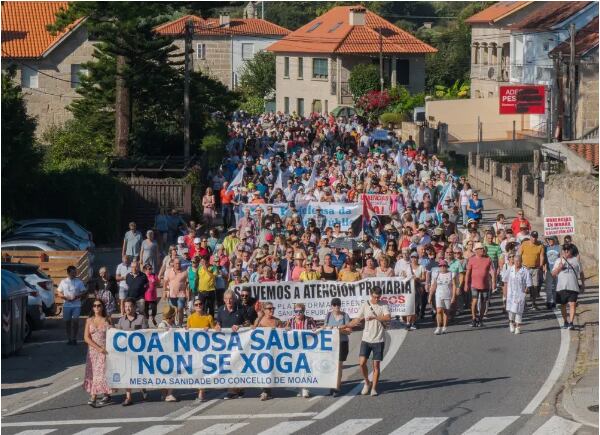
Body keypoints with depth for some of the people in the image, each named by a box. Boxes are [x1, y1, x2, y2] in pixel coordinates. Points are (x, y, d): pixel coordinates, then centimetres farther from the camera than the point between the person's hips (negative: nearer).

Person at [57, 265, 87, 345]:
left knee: (75, 320, -11)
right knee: (67, 321, 5)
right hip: (66, 305, 2)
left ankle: (74, 338, -2)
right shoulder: (63, 282, 7)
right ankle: (69, 338, 15)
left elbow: (84, 292, 3)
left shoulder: (79, 282, 4)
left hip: (76, 305, -2)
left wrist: (77, 296, -14)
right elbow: (59, 293, 9)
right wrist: (65, 297, -10)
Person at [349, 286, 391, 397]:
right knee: (362, 362, -8)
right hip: (366, 339, 1)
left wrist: (374, 317, -23)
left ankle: (374, 388, 9)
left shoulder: (383, 306, -1)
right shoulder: (365, 305, 3)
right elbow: (357, 320, 4)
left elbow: (388, 318, -17)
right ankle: (367, 383, 14)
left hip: (378, 340, -1)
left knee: (376, 365, 1)